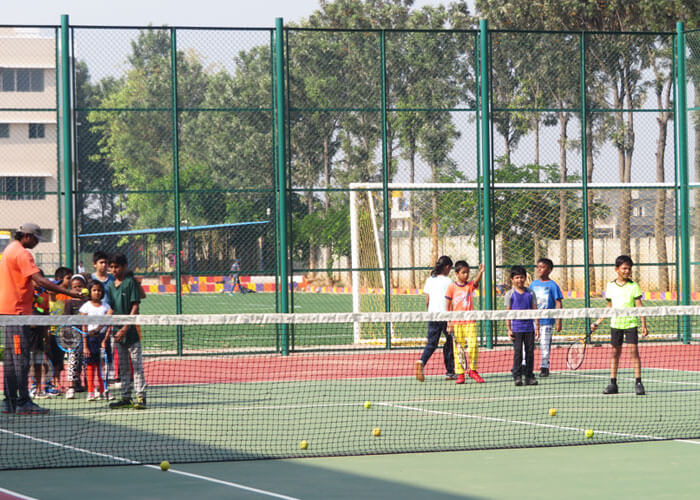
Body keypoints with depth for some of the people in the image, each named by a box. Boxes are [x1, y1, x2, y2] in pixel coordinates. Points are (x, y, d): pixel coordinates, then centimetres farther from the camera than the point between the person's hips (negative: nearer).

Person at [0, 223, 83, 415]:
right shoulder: (22, 253, -14)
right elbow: (39, 280, -22)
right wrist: (68, 292, -25)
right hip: (17, 309, -10)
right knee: (21, 358, -10)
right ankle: (23, 403, -12)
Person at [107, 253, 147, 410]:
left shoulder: (131, 282, -7)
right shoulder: (111, 285, 12)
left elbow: (135, 307, -12)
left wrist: (125, 328, -17)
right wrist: (109, 328, 8)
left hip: (131, 331, -7)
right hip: (118, 332, 7)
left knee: (137, 365, -6)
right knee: (123, 367, 10)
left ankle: (141, 397, -6)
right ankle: (126, 398, 15)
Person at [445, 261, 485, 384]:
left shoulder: (470, 285, 5)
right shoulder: (451, 287, 1)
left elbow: (476, 281, -18)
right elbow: (448, 306, 2)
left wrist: (481, 272, -38)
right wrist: (449, 323, -2)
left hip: (470, 322, 1)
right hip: (456, 323, -1)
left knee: (473, 345, -11)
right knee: (458, 348, 1)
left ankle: (472, 370, 5)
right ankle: (460, 374, 8)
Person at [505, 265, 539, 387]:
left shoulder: (530, 293, 7)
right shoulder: (510, 294, 3)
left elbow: (535, 310, 8)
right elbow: (508, 312, 3)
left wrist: (537, 327, 2)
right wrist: (508, 329, -3)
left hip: (529, 327, 2)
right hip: (516, 328, -2)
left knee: (530, 352, 2)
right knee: (518, 352, -6)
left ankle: (529, 376, 8)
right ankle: (517, 376, -3)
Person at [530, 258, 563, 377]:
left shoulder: (552, 285, -4)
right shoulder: (533, 284, 10)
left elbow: (558, 304, -5)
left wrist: (558, 321, -10)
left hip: (546, 321, -4)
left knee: (545, 345, 1)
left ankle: (544, 367, 11)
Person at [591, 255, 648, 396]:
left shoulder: (633, 286, -2)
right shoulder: (610, 286, 7)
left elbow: (639, 306, -3)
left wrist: (644, 325, -9)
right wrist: (598, 322, 14)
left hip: (631, 323, -3)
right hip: (616, 323, 3)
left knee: (634, 351, -8)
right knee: (615, 352, 5)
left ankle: (638, 383, -6)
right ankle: (613, 383, 10)